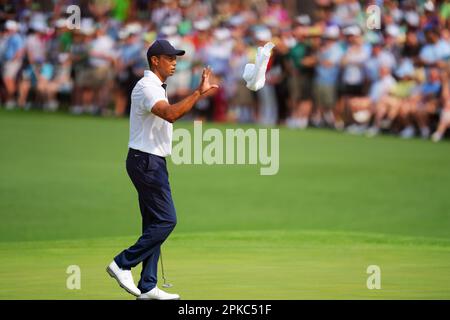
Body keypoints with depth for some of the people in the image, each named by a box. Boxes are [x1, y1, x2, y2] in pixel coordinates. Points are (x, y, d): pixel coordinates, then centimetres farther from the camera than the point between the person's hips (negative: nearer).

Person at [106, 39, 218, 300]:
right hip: (146, 161, -11)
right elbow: (170, 114, -32)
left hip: (153, 162, 11)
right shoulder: (147, 87, -15)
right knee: (166, 220, -11)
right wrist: (199, 93, -34)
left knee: (155, 222, 8)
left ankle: (148, 287, 9)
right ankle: (122, 264, -6)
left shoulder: (157, 87, 18)